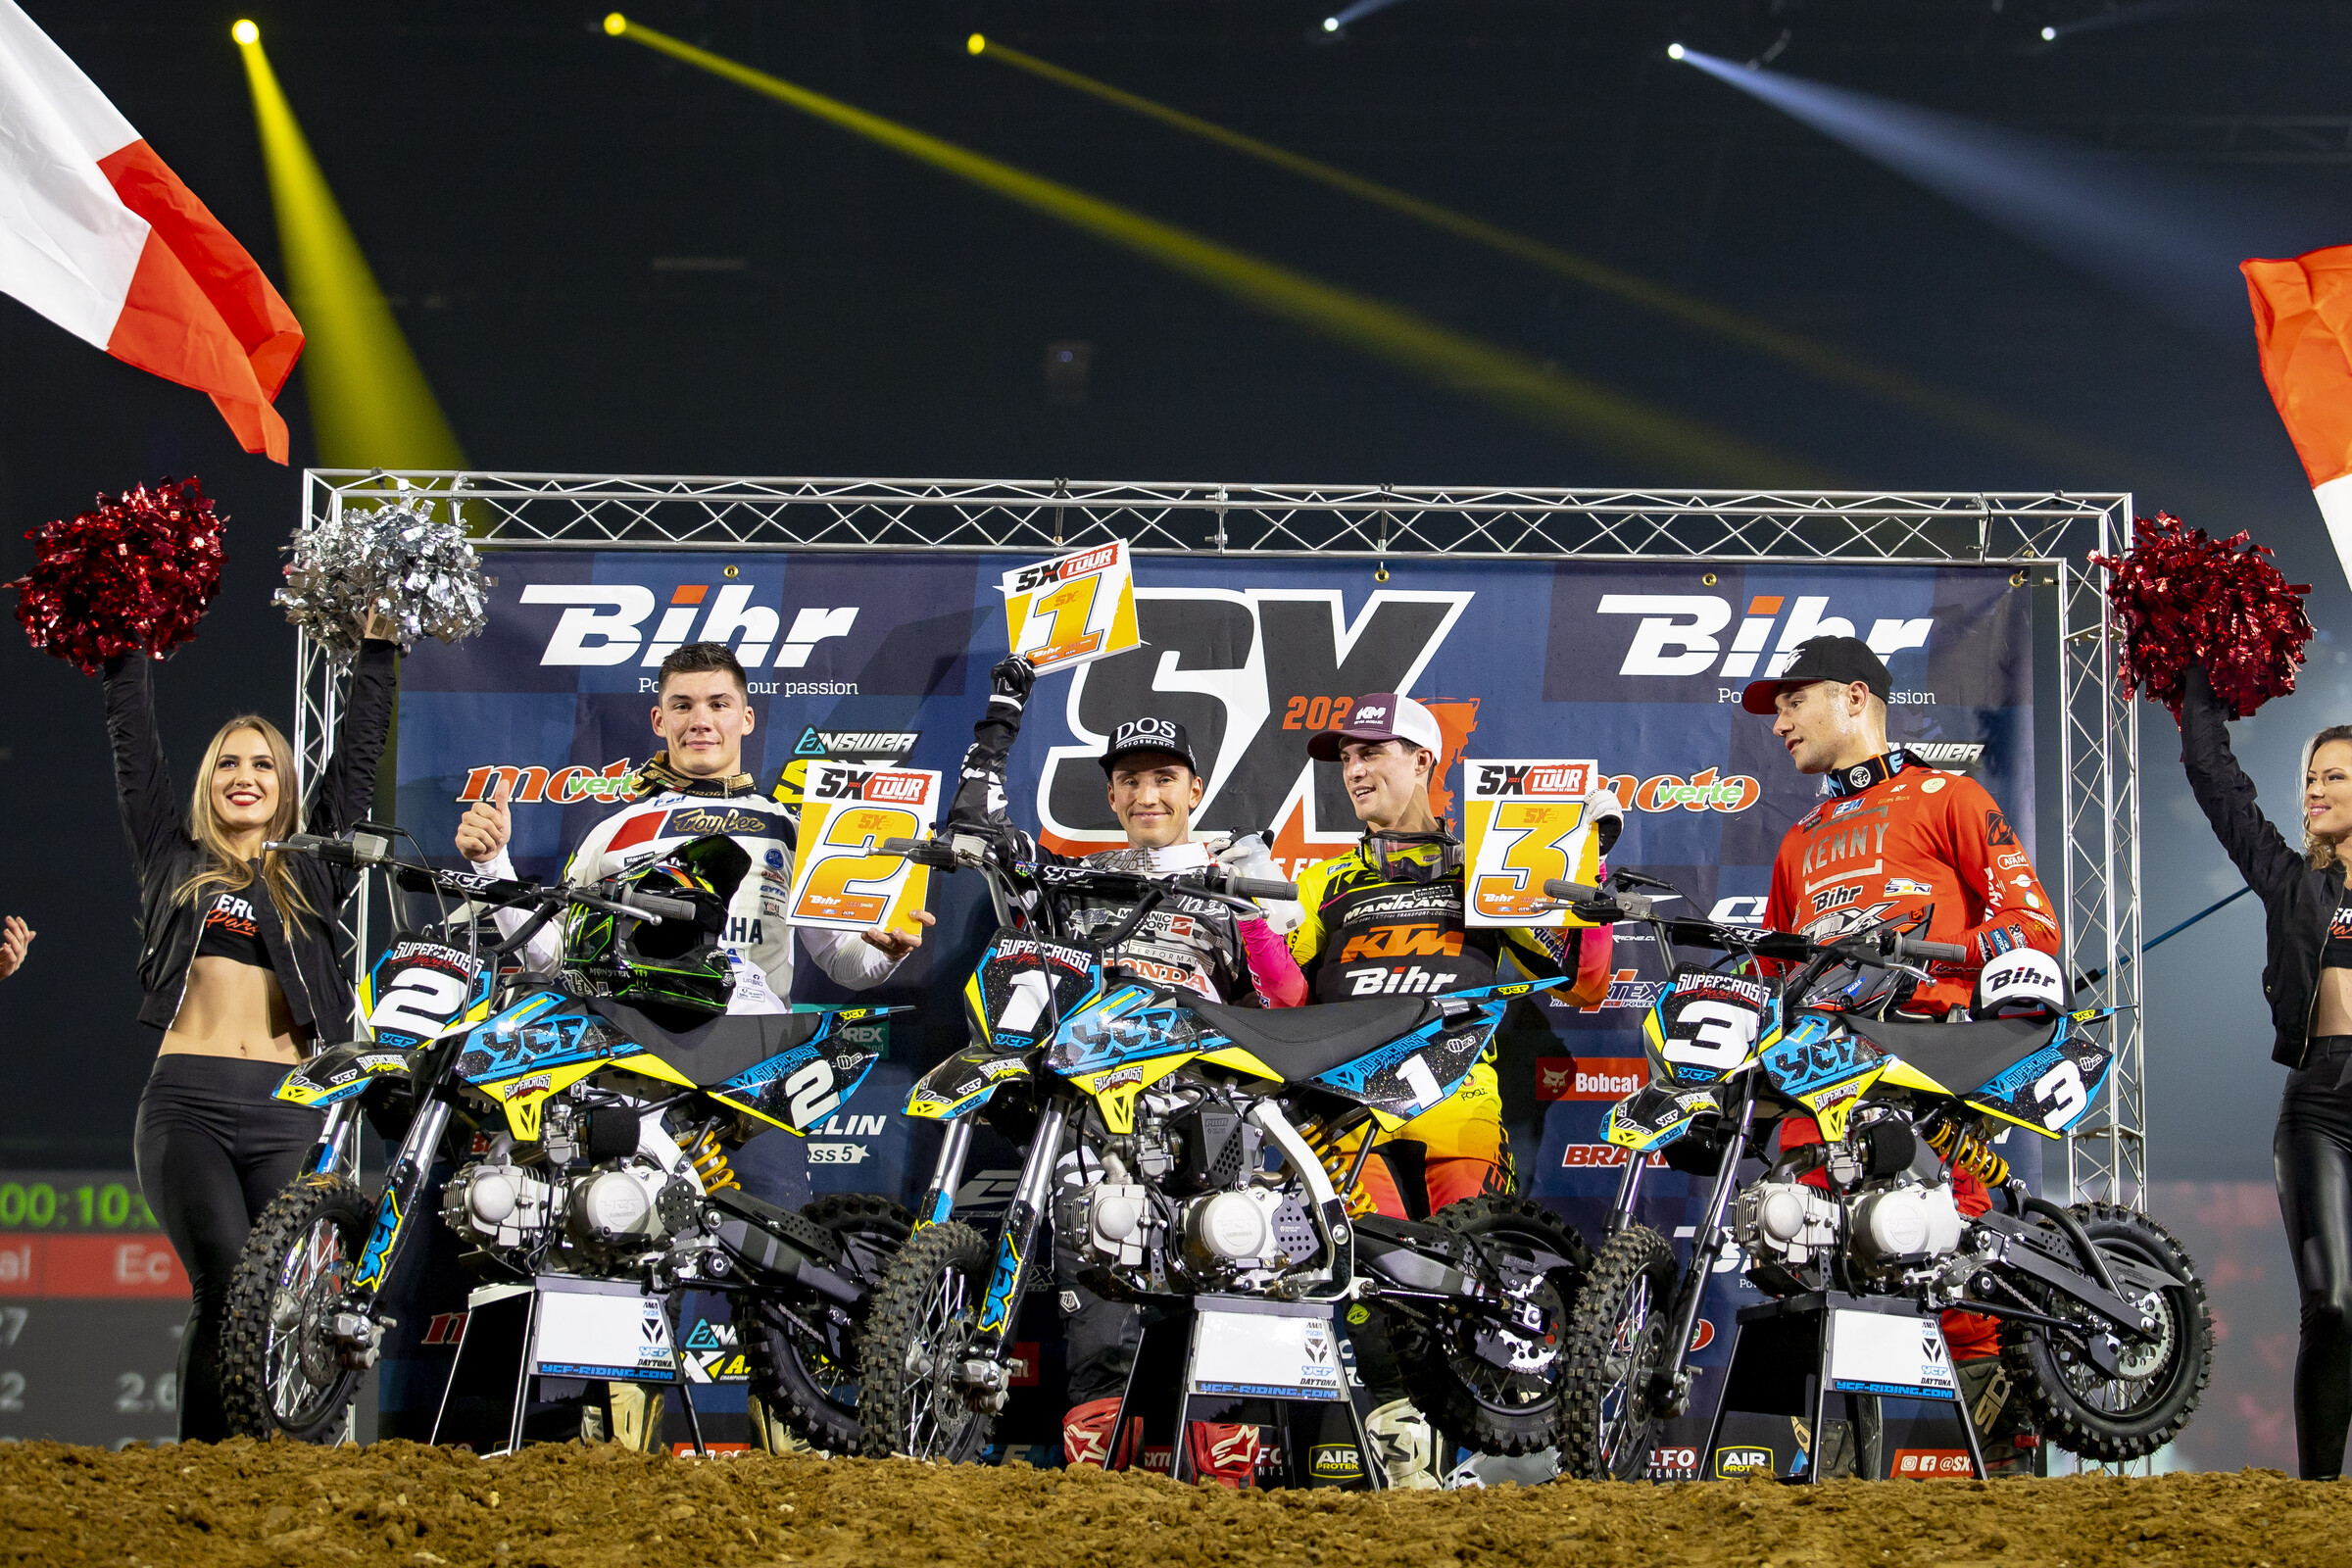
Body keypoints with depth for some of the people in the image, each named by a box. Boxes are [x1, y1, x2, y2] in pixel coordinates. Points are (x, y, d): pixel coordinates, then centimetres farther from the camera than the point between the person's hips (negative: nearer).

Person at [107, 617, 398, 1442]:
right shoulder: (172, 855, 17)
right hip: (187, 1104, -1)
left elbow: (357, 754, 16)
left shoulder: (312, 870, 18)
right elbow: (133, 741, 16)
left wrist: (376, 647, 15)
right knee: (227, 1288, -17)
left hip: (288, 1112, 2)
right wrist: (126, 647, 15)